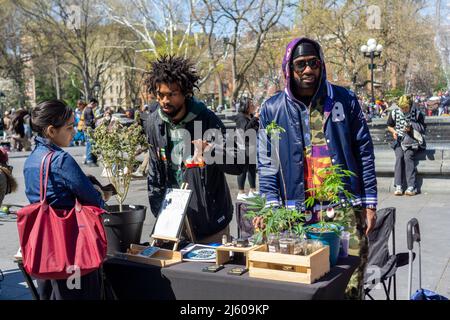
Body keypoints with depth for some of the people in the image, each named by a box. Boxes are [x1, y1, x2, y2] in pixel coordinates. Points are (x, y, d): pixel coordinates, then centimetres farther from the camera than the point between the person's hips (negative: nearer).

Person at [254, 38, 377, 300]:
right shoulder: (273, 109, 5)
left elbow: (364, 153, 7)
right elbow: (266, 162, 4)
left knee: (351, 286, 5)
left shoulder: (344, 100, 5)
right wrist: (272, 206, -8)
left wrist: (370, 203, 2)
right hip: (297, 214, 0)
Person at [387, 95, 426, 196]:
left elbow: (423, 130, 4)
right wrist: (394, 131, -2)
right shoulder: (394, 113, 4)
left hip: (412, 141, -2)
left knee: (408, 156, -28)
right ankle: (398, 186, -30)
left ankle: (411, 186, -31)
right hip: (399, 140, 2)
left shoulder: (417, 114, -2)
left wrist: (411, 129, -13)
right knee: (399, 156, -26)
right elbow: (389, 126, 20)